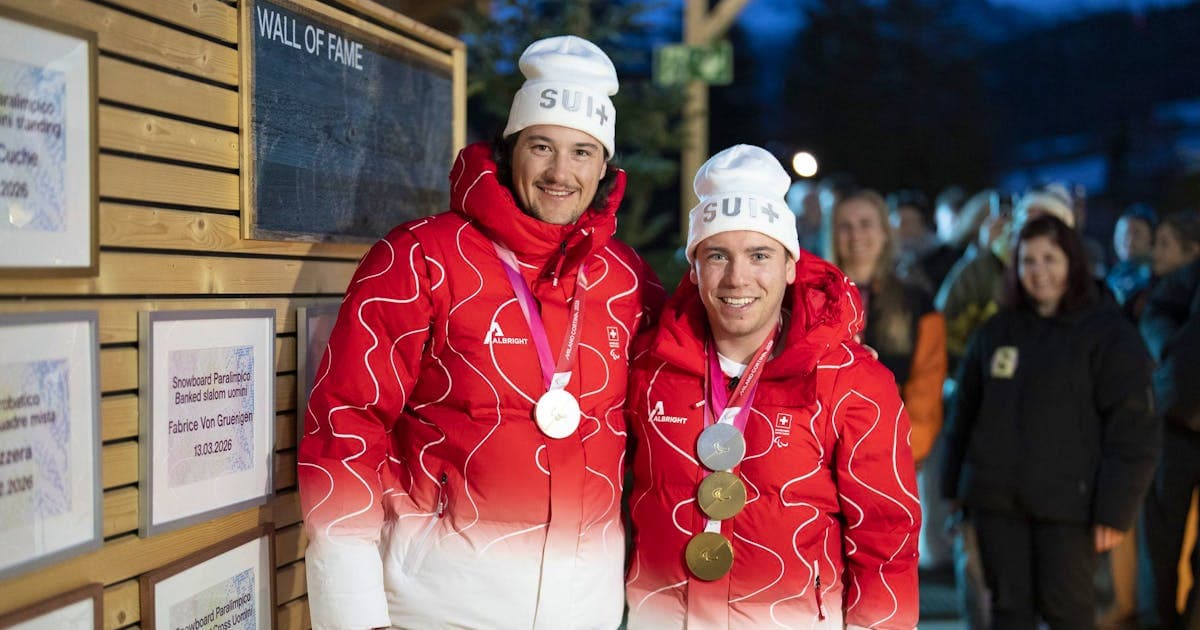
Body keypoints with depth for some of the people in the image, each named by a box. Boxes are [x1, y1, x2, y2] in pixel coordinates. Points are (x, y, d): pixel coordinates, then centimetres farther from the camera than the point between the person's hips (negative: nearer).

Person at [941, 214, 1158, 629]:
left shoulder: (1109, 334, -4)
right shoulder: (996, 331, 10)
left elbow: (1131, 431, -8)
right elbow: (965, 412, 15)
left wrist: (1116, 510, -13)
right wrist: (953, 486, 12)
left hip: (1067, 502, -4)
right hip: (996, 499, 4)